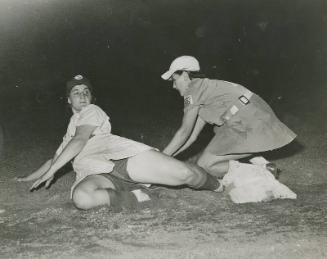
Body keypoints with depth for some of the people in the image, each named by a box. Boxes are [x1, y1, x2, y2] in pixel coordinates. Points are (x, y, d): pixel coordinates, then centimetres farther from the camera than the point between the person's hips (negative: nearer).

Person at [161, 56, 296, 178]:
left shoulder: (194, 89, -3)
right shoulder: (204, 91, 23)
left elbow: (184, 132, -3)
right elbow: (192, 136, 21)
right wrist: (167, 157, 18)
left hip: (250, 127, -9)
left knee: (204, 166, -4)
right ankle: (261, 163, 13)